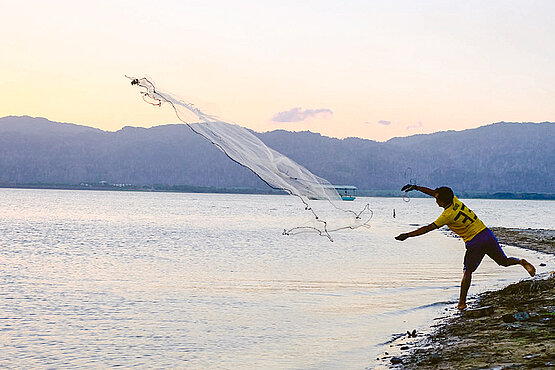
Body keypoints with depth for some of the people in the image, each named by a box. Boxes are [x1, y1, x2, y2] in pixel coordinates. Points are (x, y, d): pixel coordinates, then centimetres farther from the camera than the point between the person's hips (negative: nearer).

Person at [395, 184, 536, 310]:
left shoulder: (447, 215, -15)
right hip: (487, 234, 7)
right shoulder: (454, 200, 4)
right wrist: (415, 187, 17)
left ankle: (462, 302, 6)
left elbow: (428, 228, -11)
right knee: (504, 261, 18)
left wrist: (407, 235, -5)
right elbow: (433, 192, 16)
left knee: (467, 272, 4)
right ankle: (521, 261, -7)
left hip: (475, 243, -7)